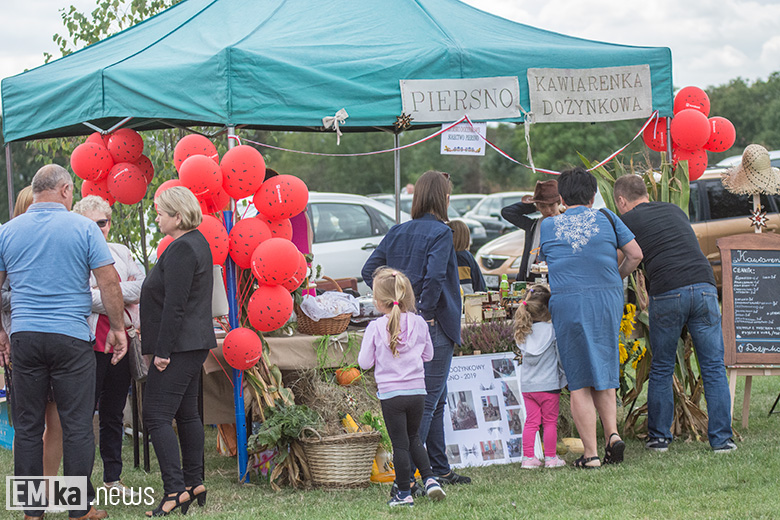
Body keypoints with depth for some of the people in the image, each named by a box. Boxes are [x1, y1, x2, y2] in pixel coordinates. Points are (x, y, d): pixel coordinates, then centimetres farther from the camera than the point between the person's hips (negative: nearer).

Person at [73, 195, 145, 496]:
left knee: (114, 414, 13)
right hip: (90, 344, -6)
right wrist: (125, 294, -8)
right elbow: (87, 299, -16)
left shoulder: (121, 253, 13)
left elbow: (143, 287, 3)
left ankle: (113, 477, 22)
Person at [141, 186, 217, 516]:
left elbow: (174, 305, -22)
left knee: (156, 415, -10)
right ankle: (195, 483, 20)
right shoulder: (198, 242, 15)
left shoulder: (181, 249, -18)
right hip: (195, 343, 11)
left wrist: (163, 350, -20)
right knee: (187, 413, 15)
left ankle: (175, 490, -15)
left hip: (180, 346, -11)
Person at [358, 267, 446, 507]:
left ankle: (404, 493, 7)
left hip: (390, 394, -3)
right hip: (417, 391, 3)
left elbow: (365, 363, -4)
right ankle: (429, 479, 8)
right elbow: (428, 354, 11)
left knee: (399, 444, 3)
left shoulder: (375, 328, -10)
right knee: (413, 436, 21)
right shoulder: (419, 323, 0)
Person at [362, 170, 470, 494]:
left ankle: (440, 469, 28)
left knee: (436, 399, 20)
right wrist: (426, 312, -15)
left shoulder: (398, 232, 9)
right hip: (435, 327, -8)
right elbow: (434, 276, -26)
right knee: (427, 401, -6)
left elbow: (369, 270, 6)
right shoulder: (440, 233, -12)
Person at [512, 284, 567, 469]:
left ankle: (528, 457, 8)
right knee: (550, 421, 6)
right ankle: (550, 457, 10)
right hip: (549, 384, -4)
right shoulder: (551, 330, -11)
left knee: (531, 421, 9)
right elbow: (561, 356, -6)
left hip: (527, 385, 4)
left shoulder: (522, 332, 2)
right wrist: (565, 373, 7)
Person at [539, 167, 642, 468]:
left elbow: (544, 261, 17)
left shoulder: (548, 226, 7)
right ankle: (612, 432, -2)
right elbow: (635, 255, 6)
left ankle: (590, 454, -1)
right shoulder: (606, 219, 7)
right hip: (607, 297, 1)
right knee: (603, 374, 16)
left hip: (567, 301, -1)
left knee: (579, 382, 2)